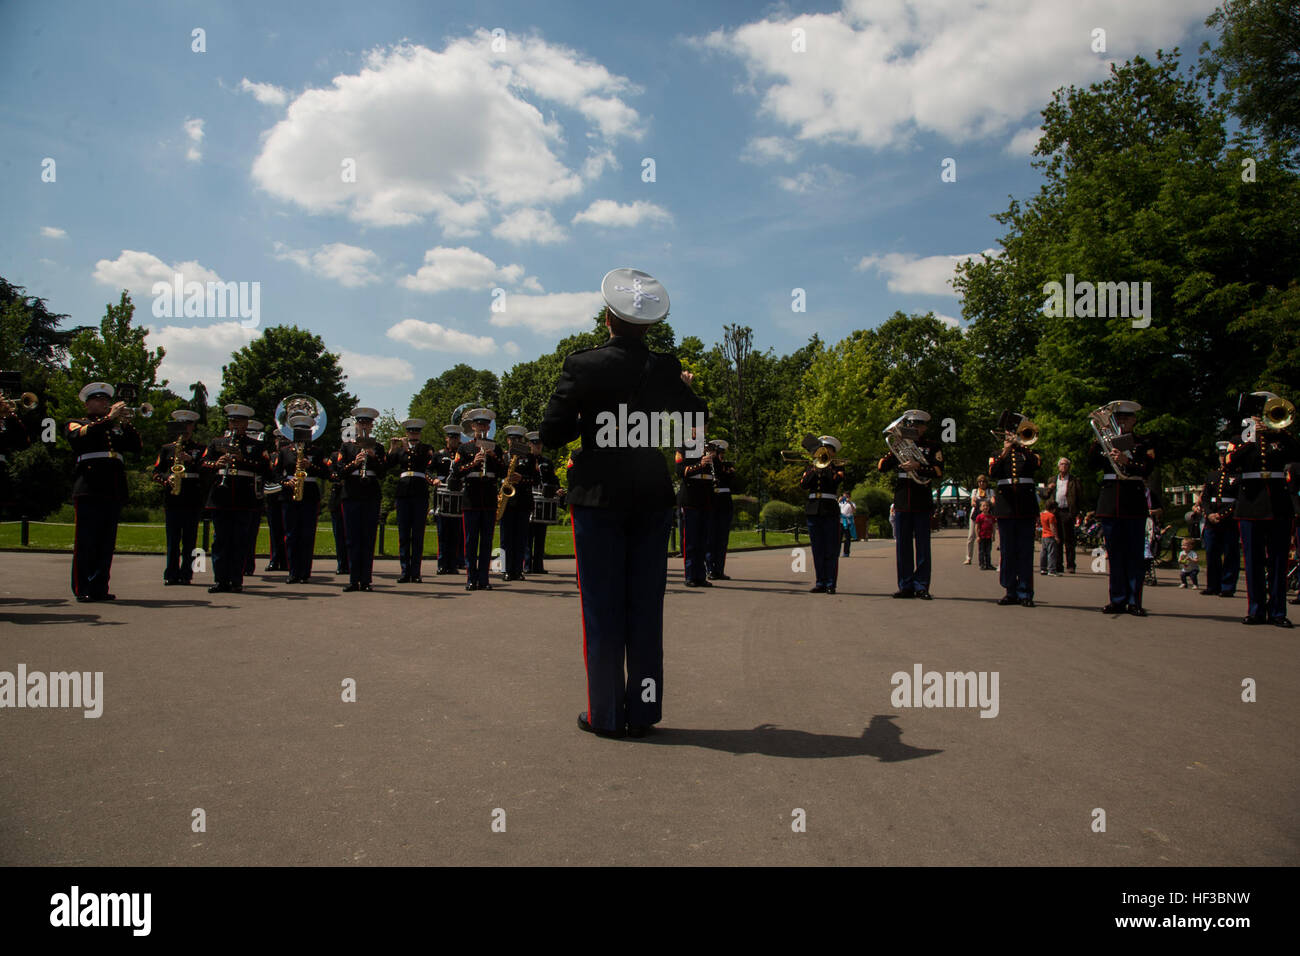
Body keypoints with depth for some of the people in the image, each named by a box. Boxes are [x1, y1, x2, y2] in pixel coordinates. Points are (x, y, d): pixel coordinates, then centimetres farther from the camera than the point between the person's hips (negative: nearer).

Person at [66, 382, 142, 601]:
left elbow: (136, 448, 11)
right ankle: (82, 589, -3)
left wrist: (126, 424, -2)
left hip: (114, 492, 5)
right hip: (89, 491, -4)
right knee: (85, 543, -5)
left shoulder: (116, 428, 26)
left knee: (106, 544, 4)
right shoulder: (76, 424, 13)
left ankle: (99, 588, 8)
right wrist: (108, 418, -12)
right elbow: (81, 436, -11)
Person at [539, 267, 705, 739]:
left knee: (602, 607, 5)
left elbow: (551, 434, -9)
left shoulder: (582, 365, -8)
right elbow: (695, 428, 7)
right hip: (652, 498, 2)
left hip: (598, 497, -2)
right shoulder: (667, 370, -2)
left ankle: (606, 713, 10)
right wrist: (686, 389, 23)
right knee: (645, 606, 9)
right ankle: (643, 712, 15)